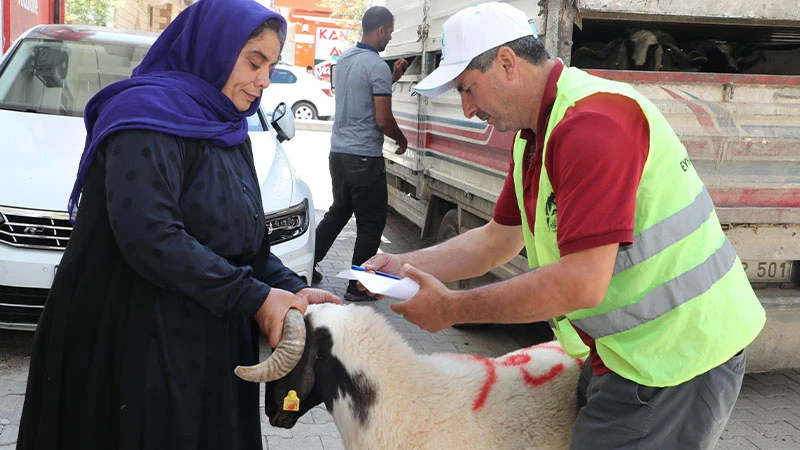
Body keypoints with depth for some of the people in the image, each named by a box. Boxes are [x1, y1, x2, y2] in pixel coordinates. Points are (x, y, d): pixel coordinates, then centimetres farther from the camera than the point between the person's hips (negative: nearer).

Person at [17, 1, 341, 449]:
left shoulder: (228, 131, 14)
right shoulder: (151, 113, -13)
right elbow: (147, 235, -25)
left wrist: (291, 288, -3)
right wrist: (253, 296, -22)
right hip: (137, 342, -8)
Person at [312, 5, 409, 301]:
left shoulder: (344, 59, 11)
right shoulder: (377, 66, -15)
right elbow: (383, 119, -18)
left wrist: (393, 78, 23)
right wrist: (401, 139, 0)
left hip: (339, 152, 8)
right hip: (365, 157, -8)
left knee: (338, 212, 22)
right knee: (371, 223, 3)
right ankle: (357, 286, 8)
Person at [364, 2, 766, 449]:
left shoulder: (592, 121, -23)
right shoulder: (534, 137, 9)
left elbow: (581, 284, -28)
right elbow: (499, 239, 16)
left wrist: (453, 308, -19)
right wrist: (405, 265, 5)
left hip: (675, 358, -9)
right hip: (626, 349, 9)